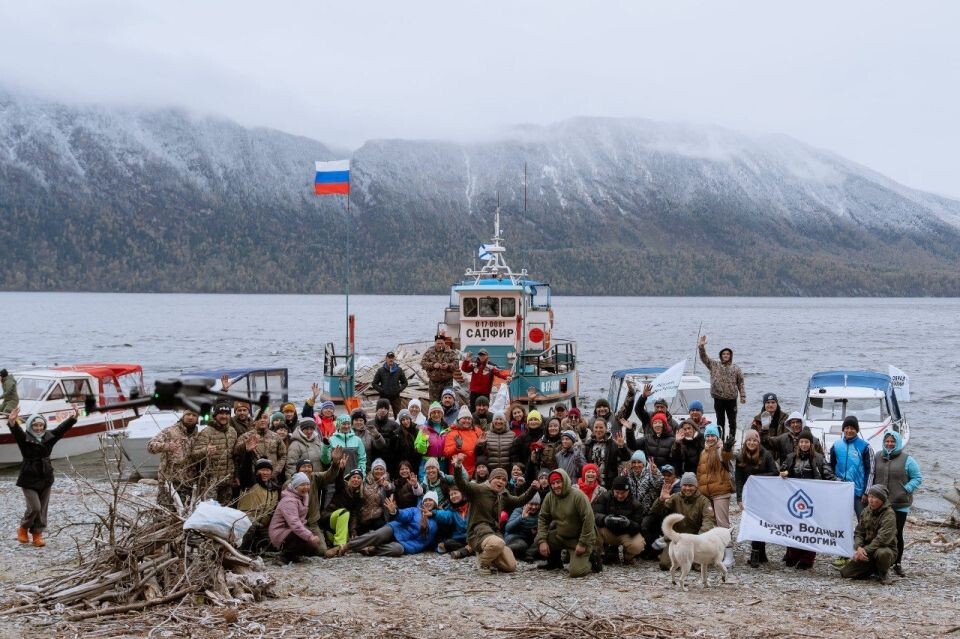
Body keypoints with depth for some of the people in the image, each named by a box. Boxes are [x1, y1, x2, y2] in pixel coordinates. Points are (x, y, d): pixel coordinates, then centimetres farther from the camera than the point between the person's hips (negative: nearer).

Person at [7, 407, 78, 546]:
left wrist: (73, 418, -12)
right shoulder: (24, 438, -10)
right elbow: (16, 431, -29)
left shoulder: (49, 437, 3)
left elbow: (62, 428, 2)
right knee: (34, 507, -10)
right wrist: (12, 422, -51)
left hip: (45, 478, 5)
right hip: (29, 479, -5)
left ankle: (37, 534, 19)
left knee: (43, 509, 7)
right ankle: (23, 529, 16)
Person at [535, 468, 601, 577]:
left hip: (579, 538, -5)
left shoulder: (578, 496, -21)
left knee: (576, 571, -20)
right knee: (537, 541, -14)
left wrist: (583, 543, -22)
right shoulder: (549, 497, -5)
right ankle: (554, 562, 14)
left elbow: (588, 519, -22)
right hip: (560, 536, 5)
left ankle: (592, 556, 12)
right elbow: (543, 518, -1)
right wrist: (542, 540, -14)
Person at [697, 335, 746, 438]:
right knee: (720, 422, 7)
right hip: (718, 399, 0)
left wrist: (743, 396, -2)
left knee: (732, 422, 5)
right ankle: (720, 441, 13)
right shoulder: (714, 365, 5)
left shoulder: (736, 368, 5)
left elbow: (741, 383, 5)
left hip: (731, 399, 0)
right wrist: (702, 346, -18)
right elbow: (704, 358, -3)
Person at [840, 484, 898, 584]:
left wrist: (865, 550, -28)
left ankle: (883, 573, -8)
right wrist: (859, 547, -16)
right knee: (845, 572, -6)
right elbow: (858, 532, 4)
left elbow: (882, 539, -27)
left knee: (882, 553, -43)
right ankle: (874, 568, 17)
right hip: (866, 551, 6)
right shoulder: (867, 511, 4)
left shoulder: (889, 515, -18)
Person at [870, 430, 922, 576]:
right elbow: (872, 476, 16)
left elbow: (917, 478, -1)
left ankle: (898, 563, 13)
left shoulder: (906, 460, -4)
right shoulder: (878, 457, 8)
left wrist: (906, 490, -10)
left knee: (897, 534, 2)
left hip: (899, 505, -3)